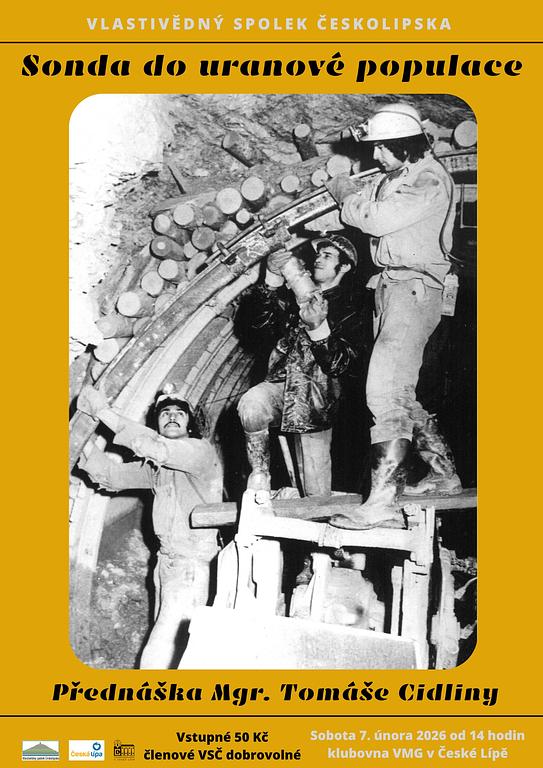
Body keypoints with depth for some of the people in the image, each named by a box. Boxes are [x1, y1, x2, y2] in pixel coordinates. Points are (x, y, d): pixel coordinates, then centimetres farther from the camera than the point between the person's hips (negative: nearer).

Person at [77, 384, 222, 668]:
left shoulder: (201, 450, -11)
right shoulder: (156, 464, 15)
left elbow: (158, 448, -28)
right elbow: (113, 475, 12)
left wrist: (104, 411, -25)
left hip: (191, 564, -8)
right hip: (166, 559, 8)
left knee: (157, 657, -9)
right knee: (166, 645, 15)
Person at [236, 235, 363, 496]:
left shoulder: (349, 310, 2)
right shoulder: (293, 297, 14)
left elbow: (342, 366, -8)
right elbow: (260, 324, 2)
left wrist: (318, 328, -23)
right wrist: (272, 281, -8)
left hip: (319, 398, -2)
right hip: (280, 384, 2)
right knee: (252, 403, -34)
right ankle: (259, 473, -16)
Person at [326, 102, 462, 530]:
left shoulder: (431, 181, -13)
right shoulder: (393, 178, 16)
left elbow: (377, 219, -19)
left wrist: (346, 196, -3)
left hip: (415, 289, -10)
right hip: (388, 288, 10)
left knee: (385, 390, -20)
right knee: (399, 392, 15)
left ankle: (384, 502, -21)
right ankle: (444, 475, 29)